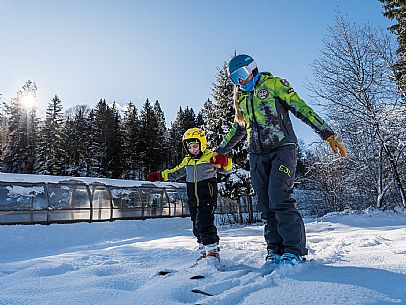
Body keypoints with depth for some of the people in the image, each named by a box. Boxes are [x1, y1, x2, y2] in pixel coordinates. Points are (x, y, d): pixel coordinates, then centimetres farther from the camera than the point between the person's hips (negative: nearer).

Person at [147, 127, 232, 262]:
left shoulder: (211, 157, -5)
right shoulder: (187, 161, 13)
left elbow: (227, 167, -11)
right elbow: (175, 173, 26)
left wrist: (224, 161, -34)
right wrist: (159, 175, 21)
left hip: (208, 198, -6)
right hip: (193, 201, 7)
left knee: (204, 223, -18)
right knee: (197, 227, 10)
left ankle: (213, 250, -8)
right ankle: (204, 251, 22)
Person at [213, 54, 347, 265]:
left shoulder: (273, 84, 4)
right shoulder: (241, 99, 20)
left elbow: (301, 109, -3)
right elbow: (237, 130, 30)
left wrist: (328, 134, -10)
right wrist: (220, 151, 32)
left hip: (282, 148, -5)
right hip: (257, 155, 6)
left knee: (280, 198, -19)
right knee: (266, 206, -1)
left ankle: (294, 250, -9)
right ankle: (275, 250, 7)